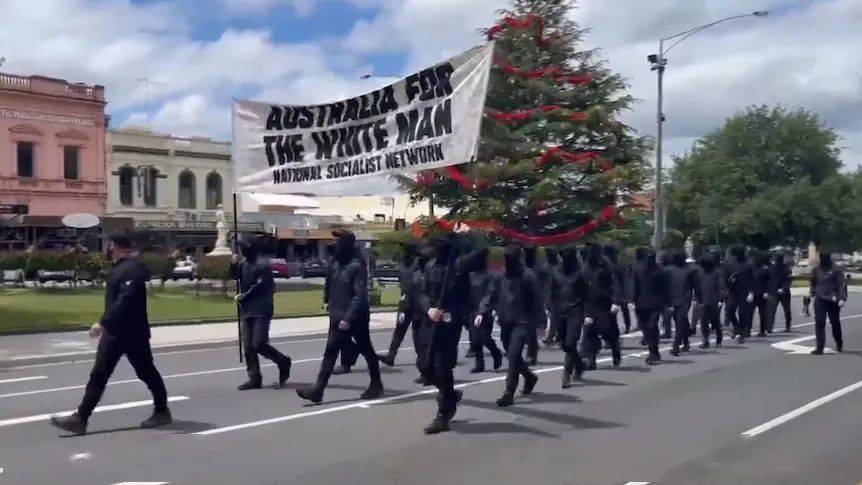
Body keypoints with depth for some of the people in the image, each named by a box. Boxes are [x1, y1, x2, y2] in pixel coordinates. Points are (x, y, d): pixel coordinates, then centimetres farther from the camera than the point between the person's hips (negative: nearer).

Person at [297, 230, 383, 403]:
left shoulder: (357, 266, -16)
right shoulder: (336, 263, 7)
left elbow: (360, 296, -22)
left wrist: (348, 318, -27)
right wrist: (333, 311, 16)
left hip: (356, 319, -7)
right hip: (338, 318, 7)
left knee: (367, 351, 9)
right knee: (330, 352, 4)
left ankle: (376, 385, 25)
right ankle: (318, 389, 5)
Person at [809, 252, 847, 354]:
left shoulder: (836, 270, -5)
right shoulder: (816, 270, 8)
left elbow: (842, 284, -9)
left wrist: (842, 298, -19)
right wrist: (812, 292, 4)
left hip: (832, 300, -3)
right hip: (819, 300, 3)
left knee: (835, 323, 13)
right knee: (819, 324, -6)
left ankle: (839, 343, 36)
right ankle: (819, 348, -5)